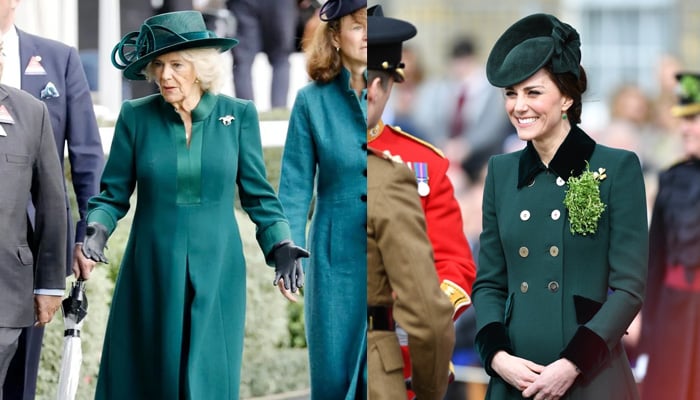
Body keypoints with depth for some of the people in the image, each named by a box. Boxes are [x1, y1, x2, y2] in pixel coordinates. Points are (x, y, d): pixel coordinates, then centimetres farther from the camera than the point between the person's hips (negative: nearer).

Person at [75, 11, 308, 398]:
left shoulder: (238, 115, 0)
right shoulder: (136, 116, 0)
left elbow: (257, 194, 5)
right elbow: (113, 194, 4)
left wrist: (280, 245, -9)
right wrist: (95, 232, -15)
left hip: (216, 275, 0)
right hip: (152, 275, 0)